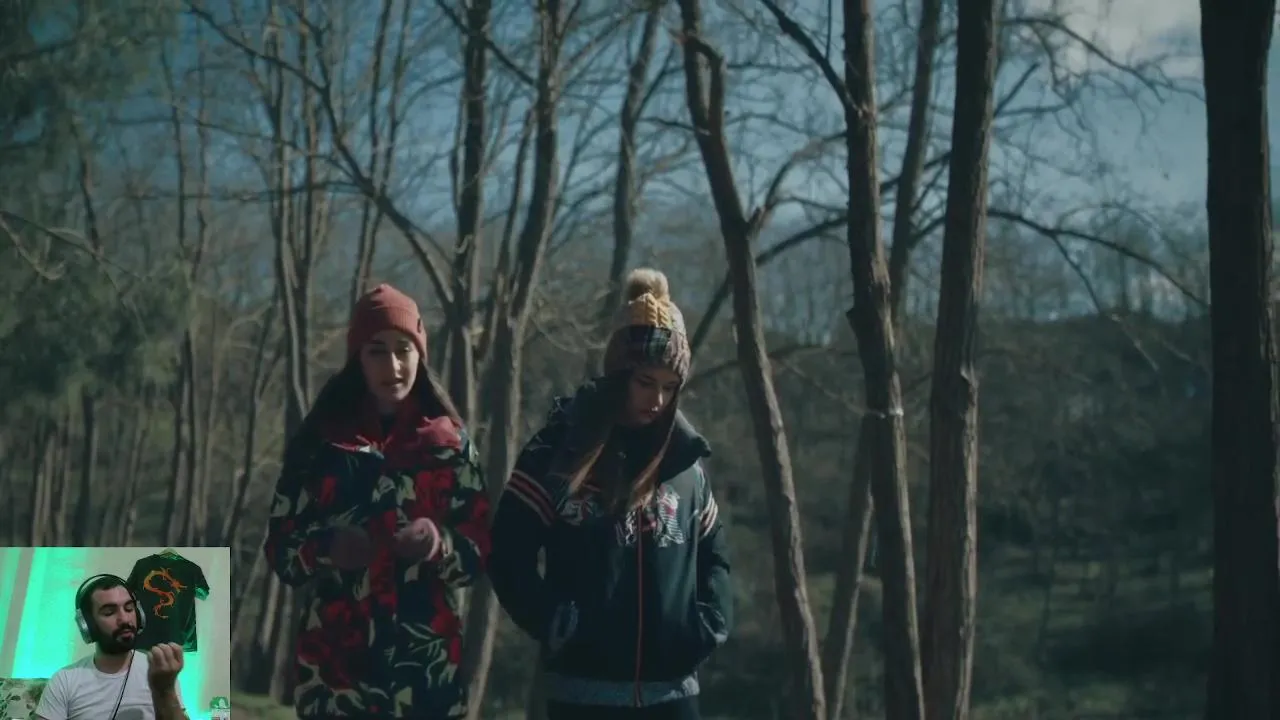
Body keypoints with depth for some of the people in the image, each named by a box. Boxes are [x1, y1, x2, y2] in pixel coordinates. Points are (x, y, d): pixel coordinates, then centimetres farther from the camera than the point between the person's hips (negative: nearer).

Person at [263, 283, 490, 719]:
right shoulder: (321, 440, 5)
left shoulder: (449, 442, 7)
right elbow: (279, 549, 5)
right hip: (336, 664, -1)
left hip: (426, 665, 1)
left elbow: (478, 550, 5)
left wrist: (440, 544, -16)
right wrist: (327, 548, -16)